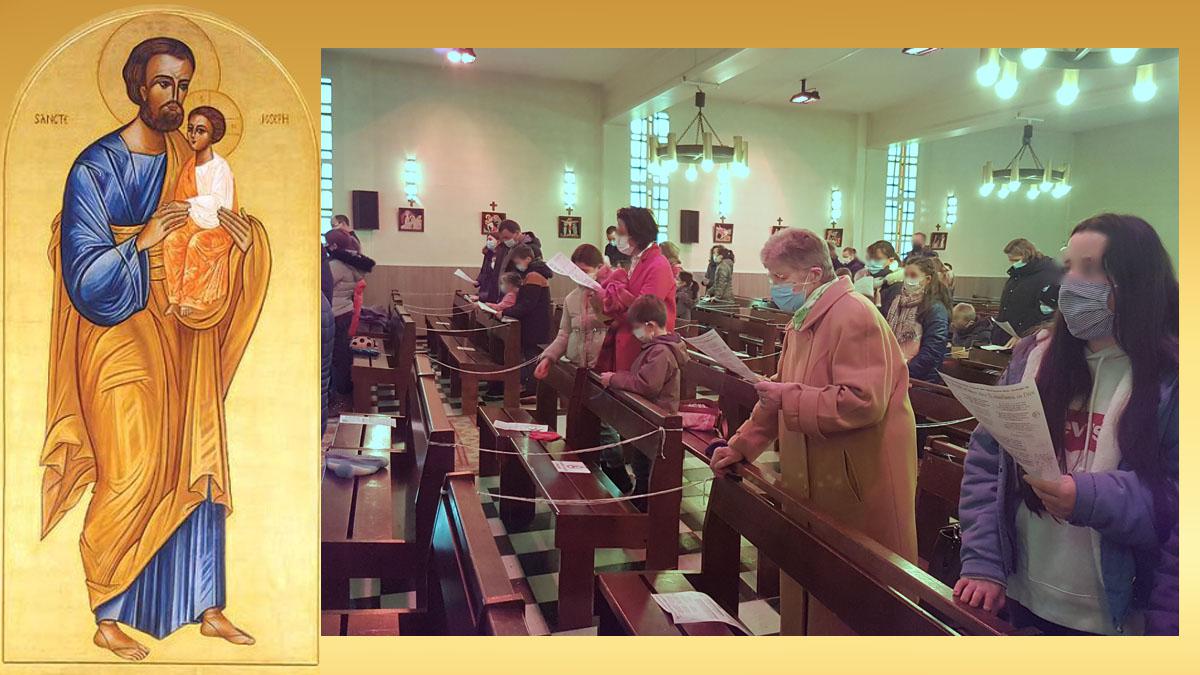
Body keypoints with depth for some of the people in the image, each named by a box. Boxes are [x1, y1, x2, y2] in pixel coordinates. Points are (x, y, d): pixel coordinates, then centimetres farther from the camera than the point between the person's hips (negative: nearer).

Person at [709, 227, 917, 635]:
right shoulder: (801, 322, 13)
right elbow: (783, 397, 19)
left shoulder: (854, 317, -17)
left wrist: (788, 397, -21)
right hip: (813, 481, 9)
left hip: (858, 485, -9)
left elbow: (864, 402, -27)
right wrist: (740, 446, 12)